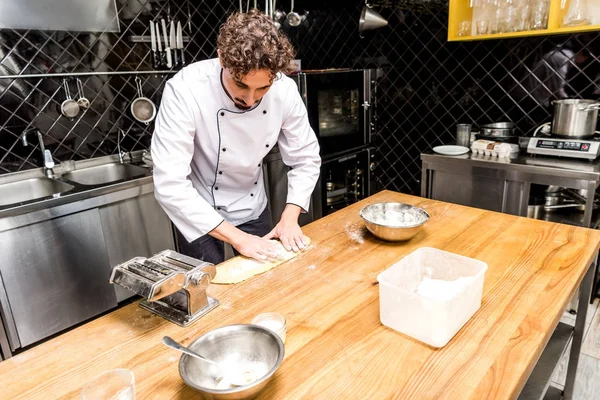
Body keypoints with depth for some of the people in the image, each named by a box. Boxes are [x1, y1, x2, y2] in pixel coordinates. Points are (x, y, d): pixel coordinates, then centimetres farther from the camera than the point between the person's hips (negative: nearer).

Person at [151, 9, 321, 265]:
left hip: (253, 208, 4)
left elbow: (305, 159, -7)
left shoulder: (284, 90, -19)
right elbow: (169, 185, -31)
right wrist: (236, 237, -30)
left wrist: (290, 217, -19)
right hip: (198, 213, -3)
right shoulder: (185, 90, -29)